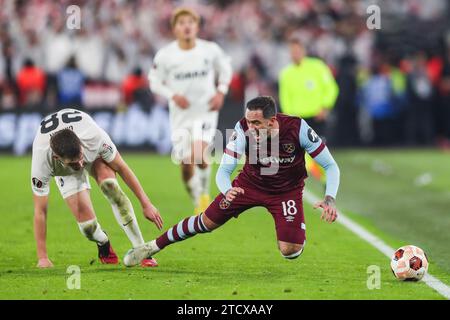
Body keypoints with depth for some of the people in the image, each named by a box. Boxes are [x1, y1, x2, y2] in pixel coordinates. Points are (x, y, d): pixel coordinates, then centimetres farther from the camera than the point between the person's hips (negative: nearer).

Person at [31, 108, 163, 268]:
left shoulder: (95, 136, -41)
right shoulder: (41, 160, -41)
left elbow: (122, 168, -23)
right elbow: (40, 211, -32)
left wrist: (146, 204, -21)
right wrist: (43, 258, -30)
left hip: (94, 153, 0)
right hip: (63, 171, 0)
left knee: (109, 182, -31)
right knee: (83, 217, -19)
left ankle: (140, 249, -24)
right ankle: (103, 244, 19)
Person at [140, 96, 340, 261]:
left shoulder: (297, 129, -31)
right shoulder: (243, 130, -27)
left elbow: (330, 166, -20)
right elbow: (224, 170, -22)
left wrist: (330, 199, -35)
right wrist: (227, 191, -45)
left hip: (286, 191, -1)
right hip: (250, 183, 2)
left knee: (290, 252, -18)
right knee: (207, 222, 3)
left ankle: (297, 233, 19)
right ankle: (155, 245, 24)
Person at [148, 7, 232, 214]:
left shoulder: (210, 50, -6)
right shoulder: (165, 55, -9)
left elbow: (225, 68, 13)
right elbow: (154, 81, 2)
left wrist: (221, 92, -2)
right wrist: (173, 96, -14)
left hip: (205, 111, -1)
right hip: (181, 114, 1)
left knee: (199, 156, -23)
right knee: (186, 165, 3)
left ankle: (205, 192, 4)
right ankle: (198, 204, 26)